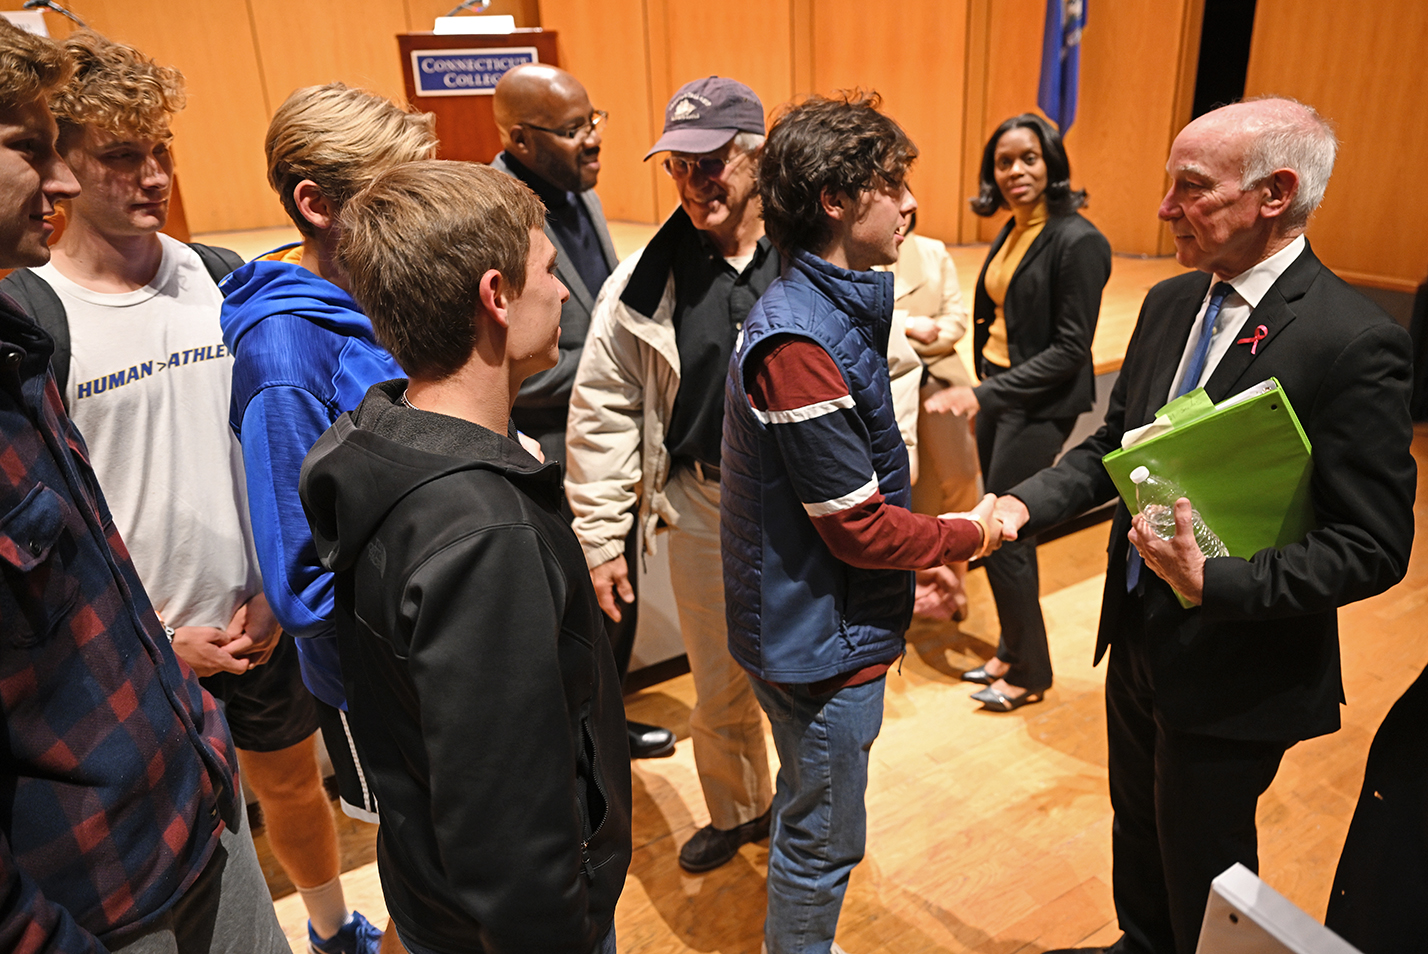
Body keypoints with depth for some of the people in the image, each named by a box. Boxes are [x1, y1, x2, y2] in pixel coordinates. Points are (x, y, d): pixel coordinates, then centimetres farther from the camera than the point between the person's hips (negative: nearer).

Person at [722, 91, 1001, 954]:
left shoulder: (836, 307, 5)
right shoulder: (800, 344, -27)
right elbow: (860, 529, -23)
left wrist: (918, 567, 8)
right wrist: (971, 535, -8)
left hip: (817, 619, 10)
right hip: (822, 639, -10)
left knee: (811, 821, 28)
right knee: (824, 837, 12)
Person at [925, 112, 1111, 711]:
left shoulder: (1076, 241, -16)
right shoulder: (1011, 233, 8)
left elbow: (1071, 348, -19)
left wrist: (986, 393, -24)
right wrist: (982, 386, 16)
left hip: (1040, 407, -8)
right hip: (996, 393, 8)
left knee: (1004, 538, -2)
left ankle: (1030, 674, 18)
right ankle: (1011, 653, 32)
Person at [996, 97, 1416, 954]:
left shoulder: (1355, 342, -22)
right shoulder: (1171, 303, 1)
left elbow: (1372, 548, -20)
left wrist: (1212, 580, -32)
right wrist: (1023, 505, -10)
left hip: (1233, 677, -7)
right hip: (1138, 642, 7)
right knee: (1138, 835, 28)